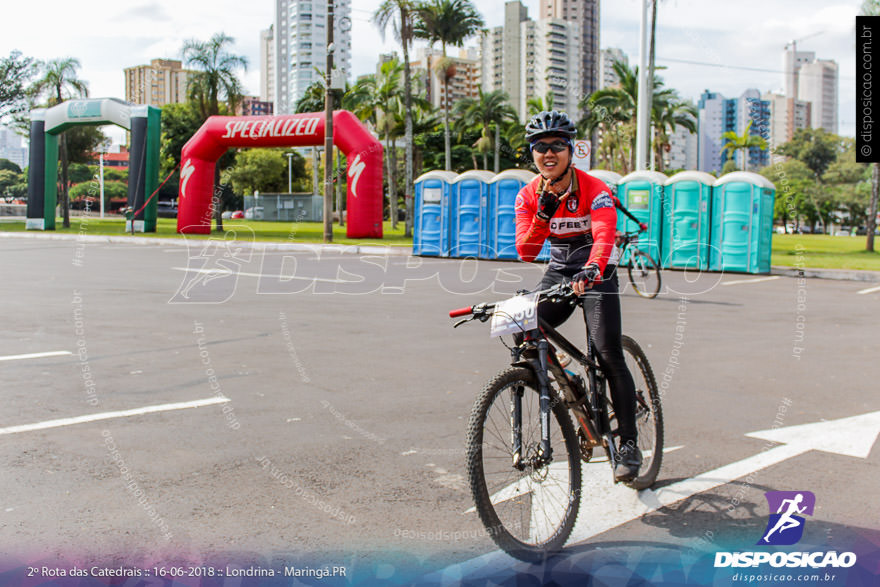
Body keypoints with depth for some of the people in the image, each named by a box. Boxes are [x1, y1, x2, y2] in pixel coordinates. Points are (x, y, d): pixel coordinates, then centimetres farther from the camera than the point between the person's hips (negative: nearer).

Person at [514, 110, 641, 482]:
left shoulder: (594, 189, -20)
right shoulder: (528, 196, -7)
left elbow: (604, 236, -37)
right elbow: (526, 251, -16)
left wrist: (590, 271, -57)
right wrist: (544, 214, -31)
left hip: (597, 273, -4)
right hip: (558, 273, 5)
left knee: (608, 353, -16)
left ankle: (629, 445, -6)